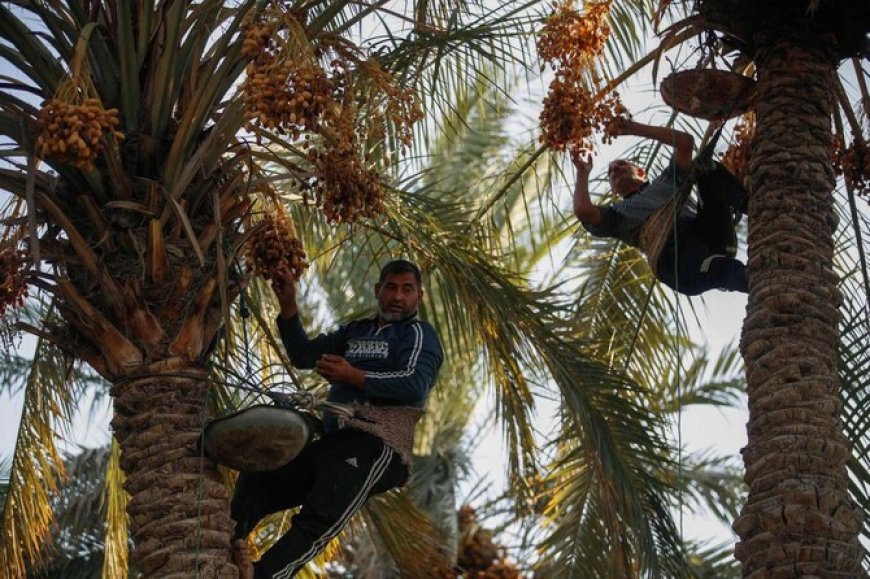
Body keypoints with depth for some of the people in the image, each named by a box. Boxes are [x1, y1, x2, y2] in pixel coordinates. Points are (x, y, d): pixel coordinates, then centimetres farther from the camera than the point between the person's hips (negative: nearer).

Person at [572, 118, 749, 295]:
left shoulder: (666, 180, 40)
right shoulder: (616, 213, 31)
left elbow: (686, 141, 28)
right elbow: (583, 211, 8)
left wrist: (634, 128, 32)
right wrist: (583, 172, 25)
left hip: (710, 234, 4)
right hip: (673, 252, -4)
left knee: (707, 166, -9)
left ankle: (747, 205, -35)